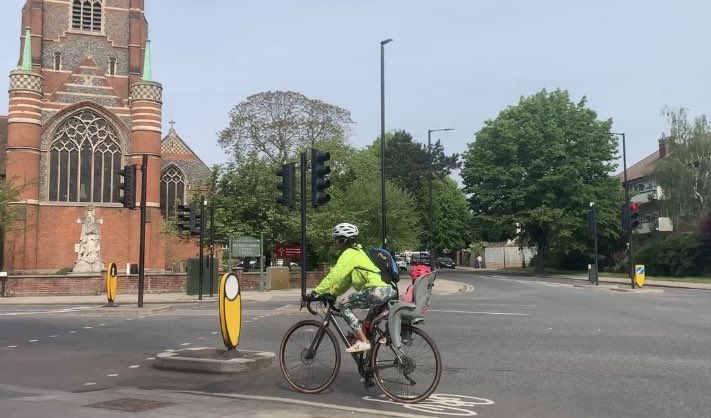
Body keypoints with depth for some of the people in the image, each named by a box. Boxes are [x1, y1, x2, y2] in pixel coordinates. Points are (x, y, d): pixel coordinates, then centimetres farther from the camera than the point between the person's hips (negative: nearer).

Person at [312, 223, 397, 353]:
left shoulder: (350, 253, -2)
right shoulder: (358, 252, 27)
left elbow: (335, 275, -13)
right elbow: (345, 281, 30)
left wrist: (317, 292, -9)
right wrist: (331, 293, 25)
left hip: (378, 290, -10)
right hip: (389, 291, 10)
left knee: (343, 305, -2)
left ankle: (363, 342, -9)